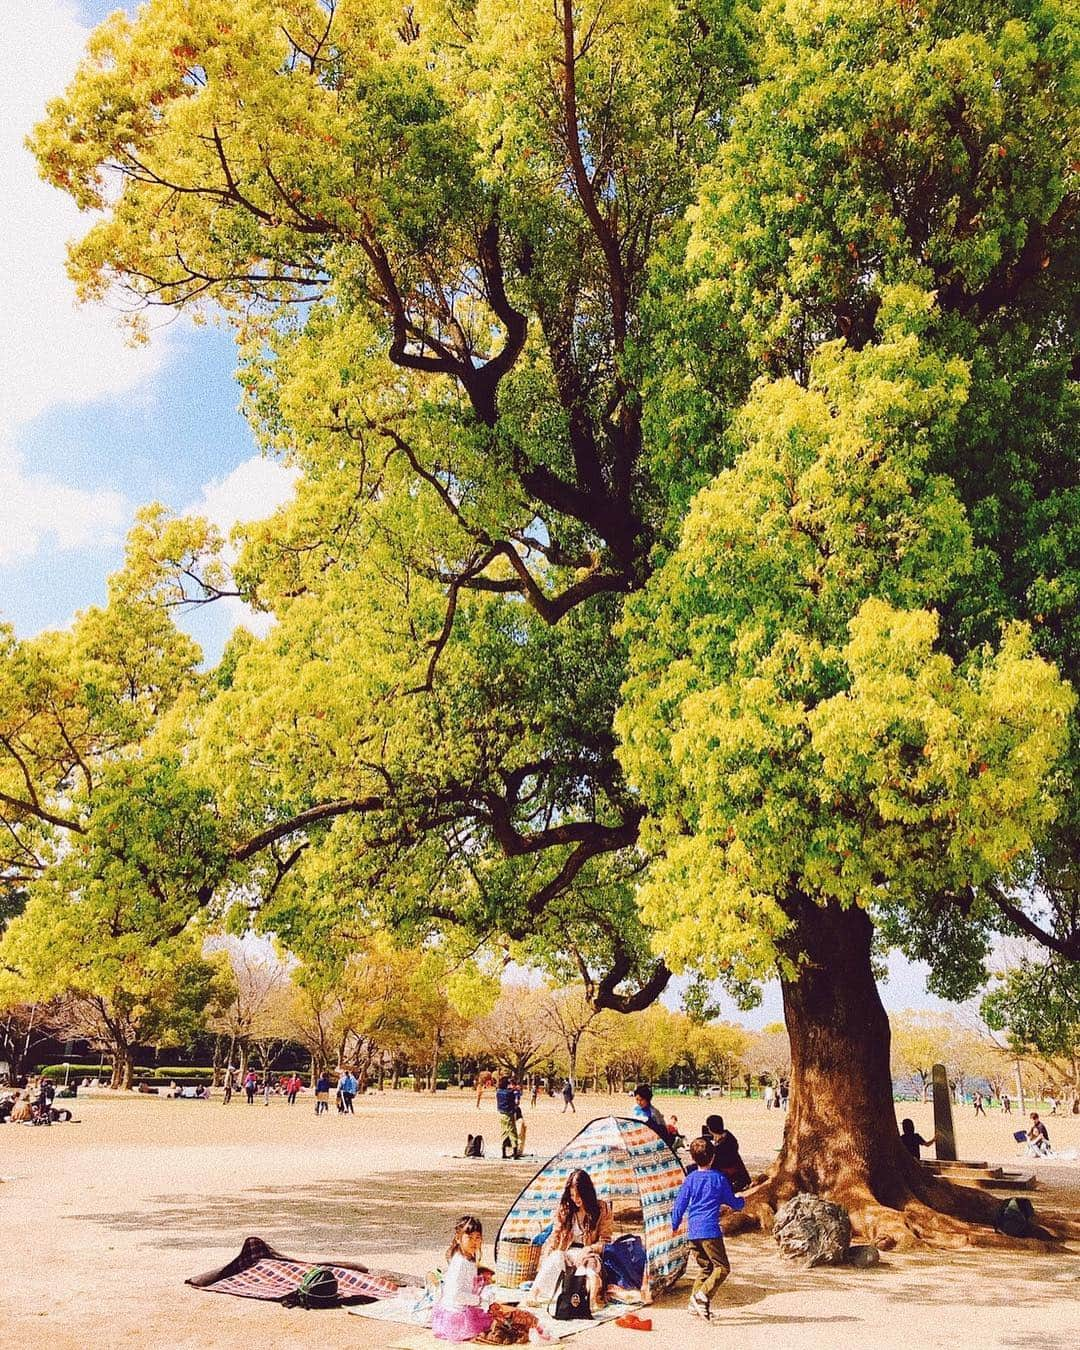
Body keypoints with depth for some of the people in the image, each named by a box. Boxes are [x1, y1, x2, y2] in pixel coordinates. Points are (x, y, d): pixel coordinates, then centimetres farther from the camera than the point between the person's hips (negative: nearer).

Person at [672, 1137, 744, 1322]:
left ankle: (695, 1303, 11)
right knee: (722, 1267, -1)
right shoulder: (719, 1178, -1)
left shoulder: (690, 1179, 6)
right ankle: (703, 1295, -19)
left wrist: (675, 1225, 21)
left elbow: (680, 1203, 8)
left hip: (693, 1231, 5)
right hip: (710, 1230, -5)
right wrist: (741, 1201, 32)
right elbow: (733, 1203, 9)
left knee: (706, 1268, 18)